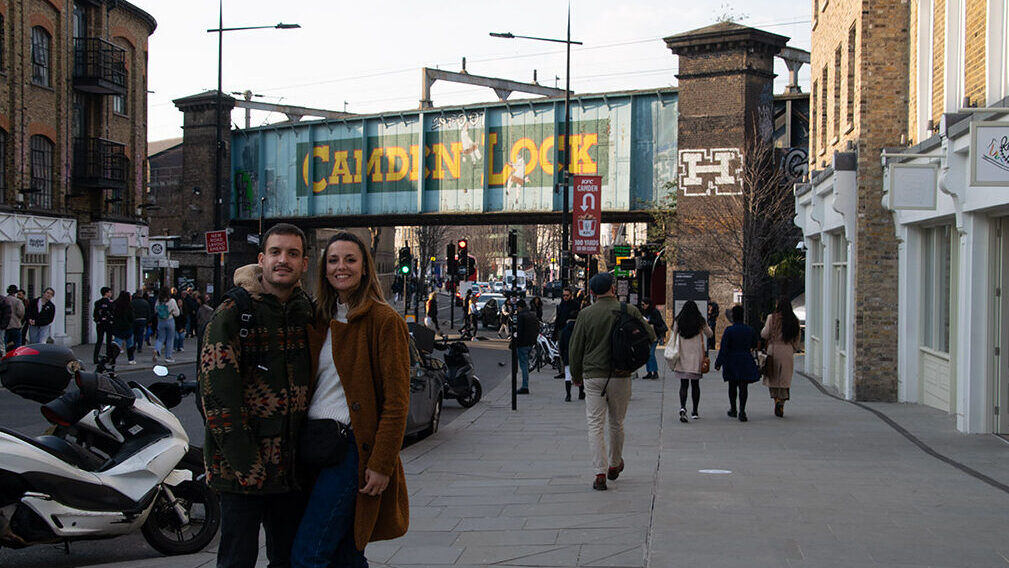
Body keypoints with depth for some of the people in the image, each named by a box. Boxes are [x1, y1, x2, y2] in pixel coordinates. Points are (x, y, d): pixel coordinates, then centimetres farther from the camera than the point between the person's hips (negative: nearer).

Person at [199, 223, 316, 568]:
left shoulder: (308, 313, 8)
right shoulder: (233, 314, -8)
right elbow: (217, 394, -14)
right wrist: (245, 464, -18)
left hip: (292, 467, 5)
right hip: (242, 470, -5)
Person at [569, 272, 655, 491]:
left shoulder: (586, 314, -5)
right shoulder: (629, 311, -3)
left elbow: (575, 348, 1)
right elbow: (650, 336, 4)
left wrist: (576, 374, 15)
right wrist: (646, 323, 26)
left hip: (593, 376, -2)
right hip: (621, 376, 2)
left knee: (595, 425, 1)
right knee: (616, 422, 18)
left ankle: (600, 473, -7)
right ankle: (615, 465, 34)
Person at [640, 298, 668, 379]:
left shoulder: (655, 312, -9)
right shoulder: (644, 312, 14)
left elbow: (659, 323, -16)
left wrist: (649, 321, -20)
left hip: (654, 336, -7)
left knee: (651, 354, -13)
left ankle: (655, 372, -7)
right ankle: (649, 372, 10)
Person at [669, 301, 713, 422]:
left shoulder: (678, 322, -3)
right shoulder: (701, 322, -4)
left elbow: (674, 338, 0)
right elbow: (709, 334, 10)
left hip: (682, 357, 0)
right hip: (696, 357, 0)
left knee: (683, 384, 2)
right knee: (695, 384, 10)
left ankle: (682, 407, -21)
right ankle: (695, 412, 15)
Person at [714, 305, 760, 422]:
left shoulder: (729, 330, -12)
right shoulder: (750, 330, 0)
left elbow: (723, 348, -12)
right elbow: (754, 345, 14)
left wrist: (719, 363, -8)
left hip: (732, 361, -2)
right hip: (746, 361, 2)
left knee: (732, 386, 13)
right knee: (743, 386, 0)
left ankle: (733, 409, 25)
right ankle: (742, 410, -12)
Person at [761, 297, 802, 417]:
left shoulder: (772, 317, -4)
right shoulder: (794, 321, 5)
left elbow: (765, 334, -6)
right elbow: (796, 340, 9)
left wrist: (763, 329, 15)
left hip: (774, 349, -2)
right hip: (788, 351, 2)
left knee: (773, 377, 9)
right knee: (784, 379, 7)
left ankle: (776, 399, -10)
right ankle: (781, 404, -2)